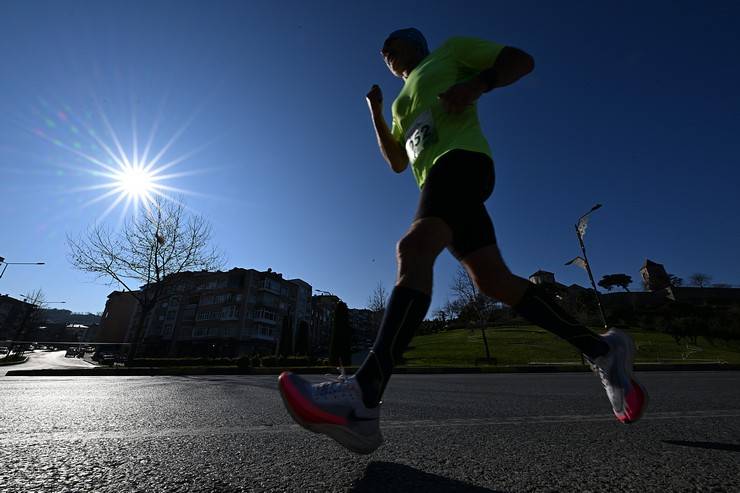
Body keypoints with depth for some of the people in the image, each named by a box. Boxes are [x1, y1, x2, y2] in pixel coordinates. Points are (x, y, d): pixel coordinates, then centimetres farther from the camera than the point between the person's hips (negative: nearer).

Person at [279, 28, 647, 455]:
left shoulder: (450, 50, 22)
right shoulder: (403, 102, 38)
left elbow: (522, 60, 14)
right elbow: (397, 162, 30)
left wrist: (478, 83, -5)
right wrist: (376, 112, 24)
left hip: (462, 159, -7)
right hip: (436, 179, 8)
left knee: (413, 248, -32)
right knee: (495, 281, -3)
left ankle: (363, 398, -41)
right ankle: (602, 349, 10)